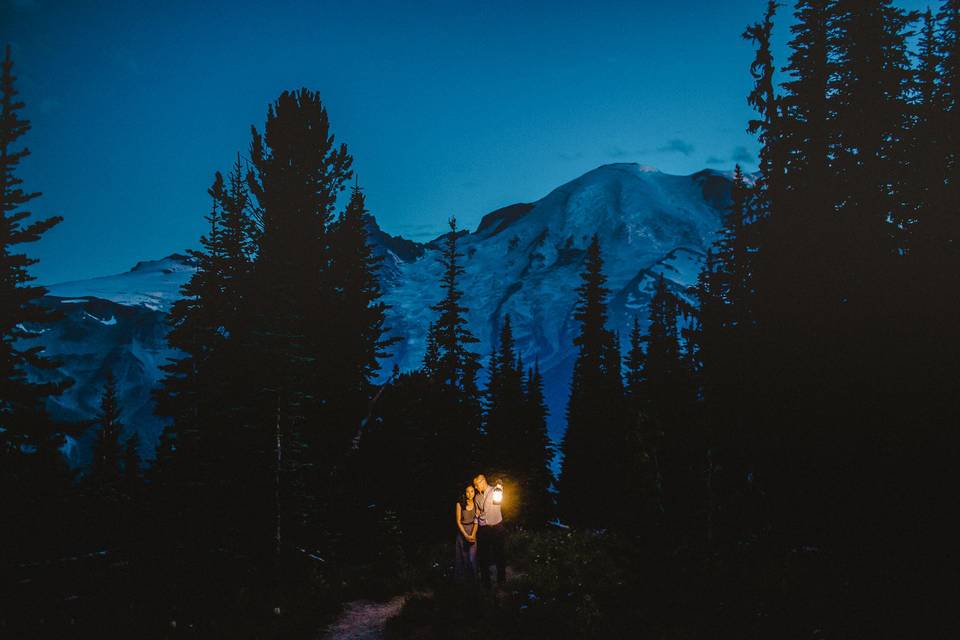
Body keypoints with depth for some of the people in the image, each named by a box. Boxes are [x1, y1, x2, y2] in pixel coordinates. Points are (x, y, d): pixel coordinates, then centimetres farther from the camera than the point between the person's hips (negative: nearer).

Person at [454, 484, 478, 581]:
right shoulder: (460, 504, -9)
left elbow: (476, 521, -5)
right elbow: (458, 521, -6)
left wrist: (473, 535, -16)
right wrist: (466, 535, -11)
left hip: (473, 532, 1)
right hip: (462, 532, -1)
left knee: (472, 558, -3)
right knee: (463, 557, 6)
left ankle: (473, 578, 13)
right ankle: (462, 578, 21)